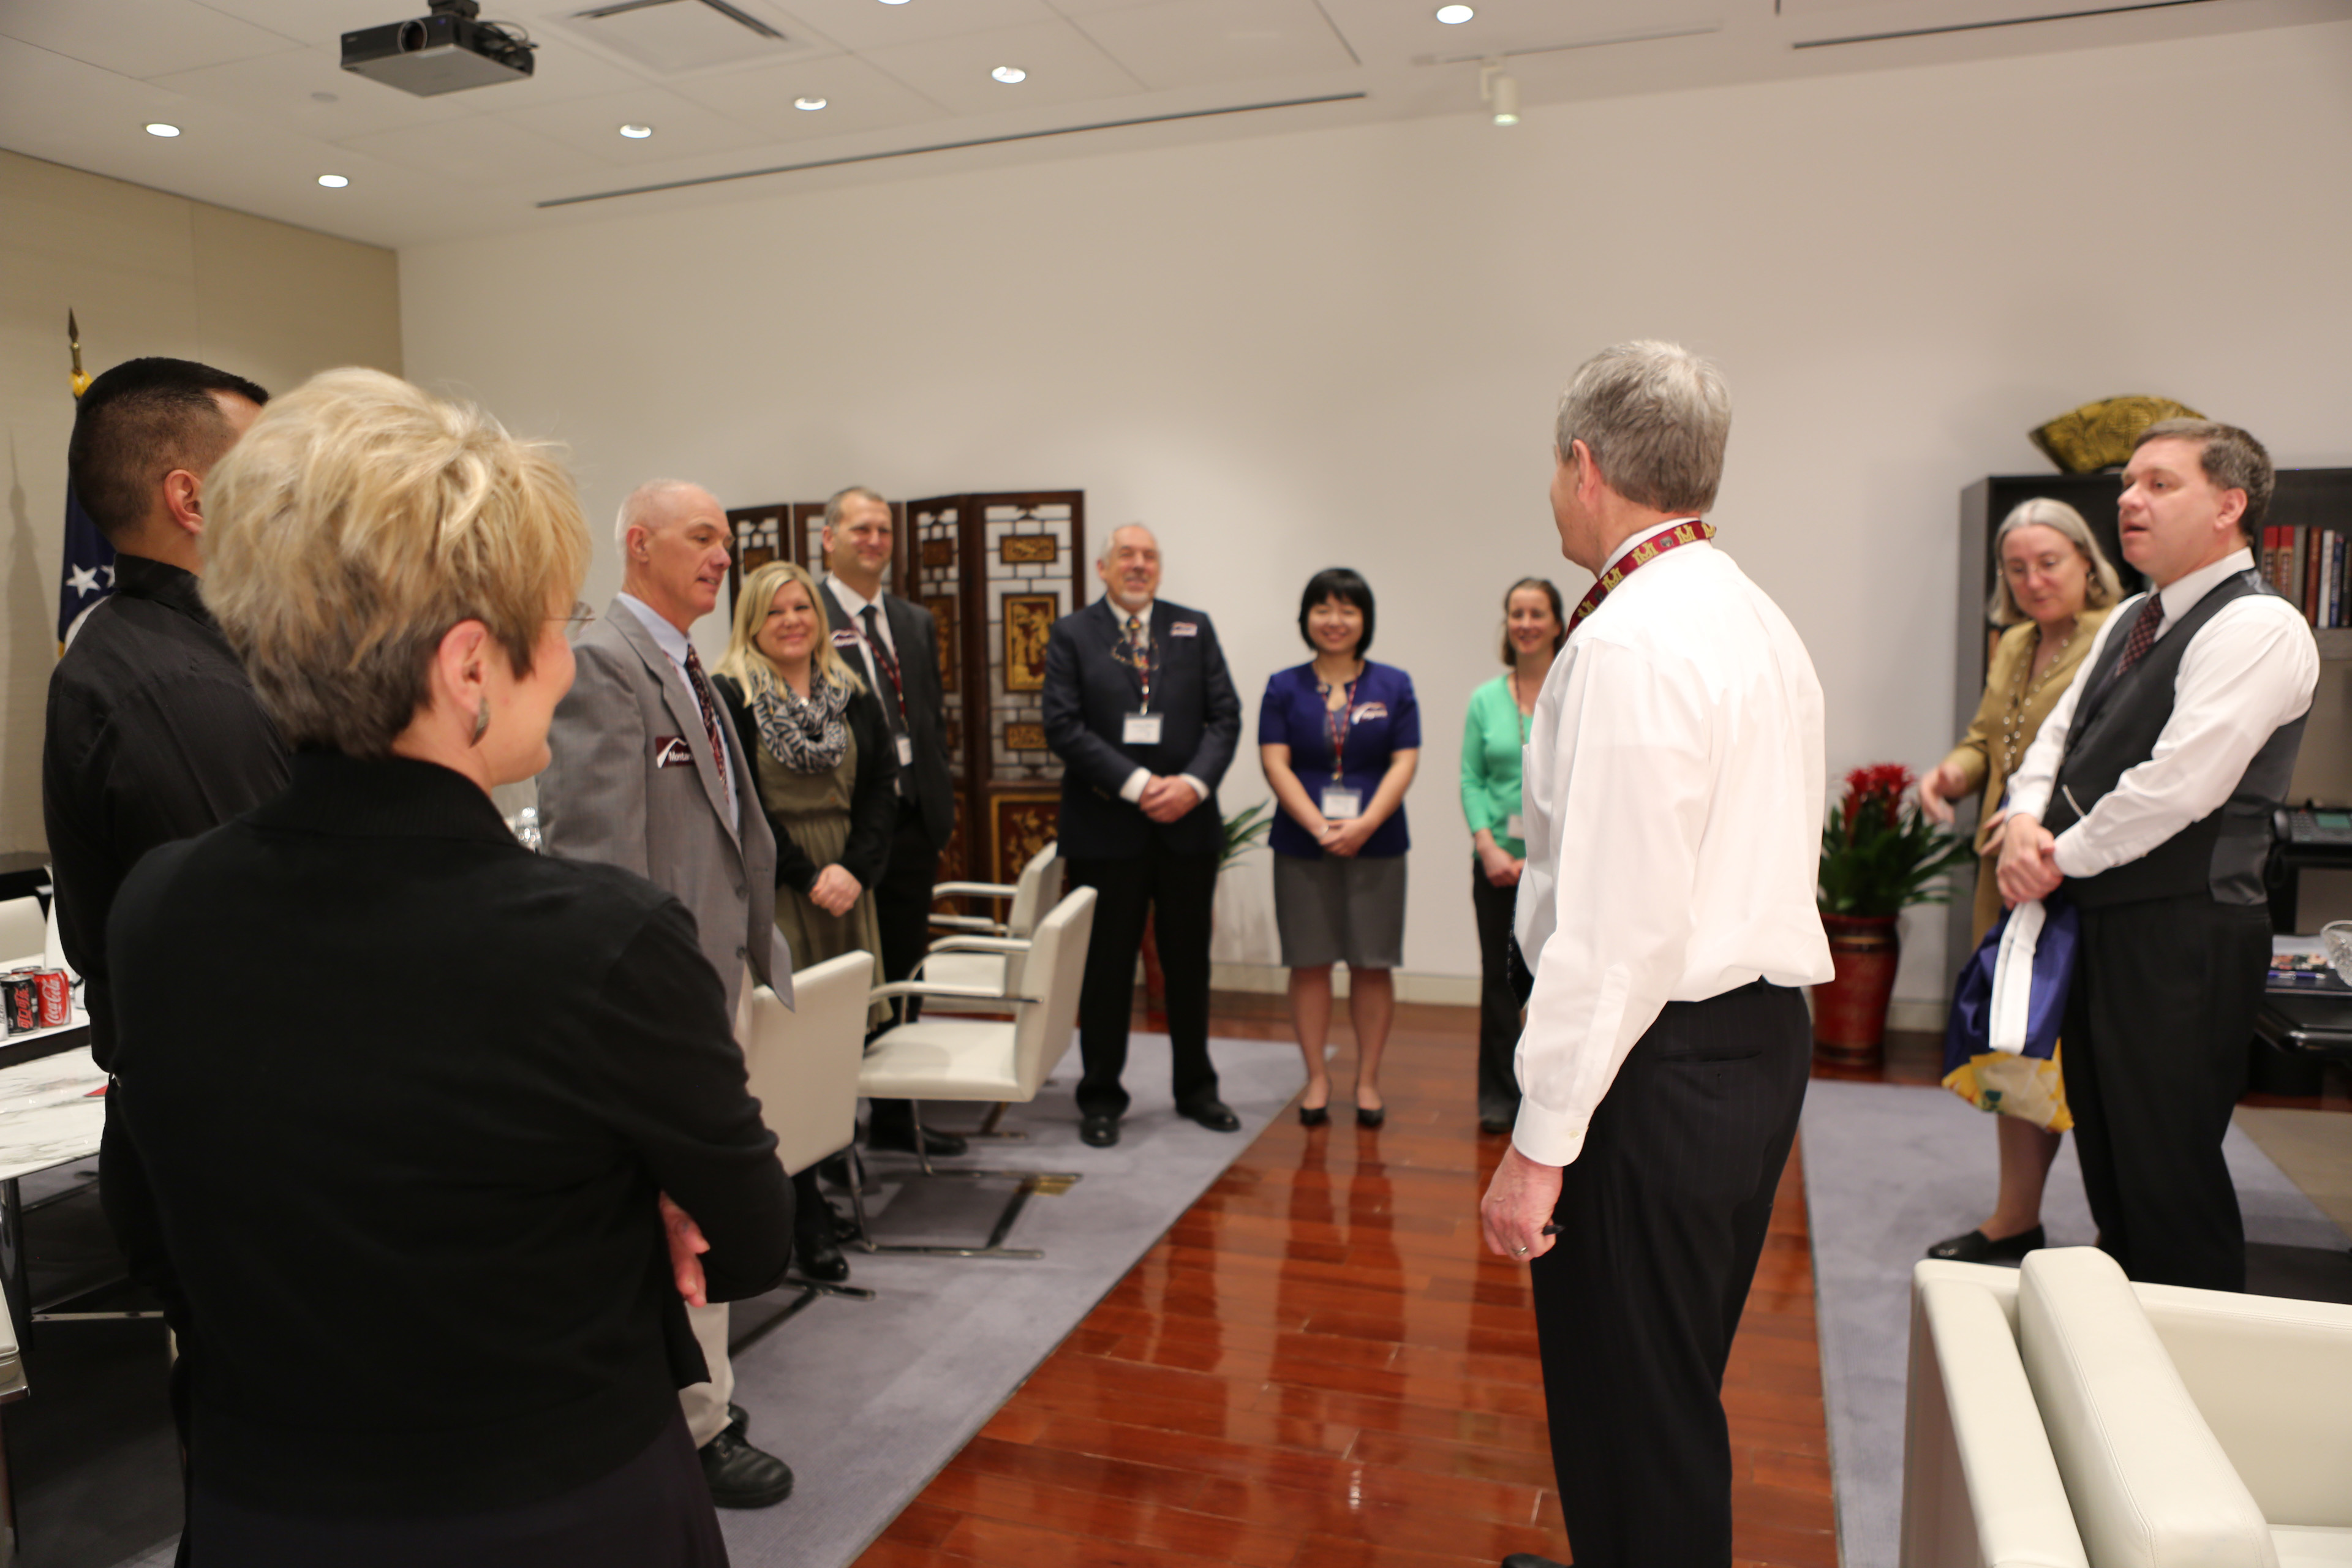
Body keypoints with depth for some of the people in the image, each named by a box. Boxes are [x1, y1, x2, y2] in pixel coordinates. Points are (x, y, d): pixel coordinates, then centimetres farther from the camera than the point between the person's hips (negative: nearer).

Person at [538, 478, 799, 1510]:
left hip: (715, 973, 10)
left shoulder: (684, 668, 16)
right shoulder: (602, 662, -16)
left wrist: (754, 950, 20)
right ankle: (694, 1429, 18)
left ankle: (692, 1391, 37)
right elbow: (597, 848, -22)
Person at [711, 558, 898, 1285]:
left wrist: (854, 869, -7)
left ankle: (818, 1186, 17)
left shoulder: (855, 695, 12)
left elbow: (882, 789, 8)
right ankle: (806, 1217, 3)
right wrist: (807, 876, -11)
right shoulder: (729, 698, -2)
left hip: (846, 889, 5)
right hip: (771, 893, -4)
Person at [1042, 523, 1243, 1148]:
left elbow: (1225, 716, 3)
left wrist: (1194, 783, -13)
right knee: (1107, 966, 5)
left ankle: (1196, 1089, 28)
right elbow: (1064, 726, -8)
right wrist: (1137, 785, -16)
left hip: (1188, 823, 3)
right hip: (1106, 829, -2)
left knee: (1189, 961, 12)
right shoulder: (1071, 634, 1)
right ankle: (1101, 1098, 19)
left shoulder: (1194, 629, 9)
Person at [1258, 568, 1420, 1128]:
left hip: (1376, 845, 0)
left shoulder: (1394, 686, 5)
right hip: (1302, 846, 0)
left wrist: (1366, 823, -16)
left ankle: (1367, 1080, 16)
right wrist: (1319, 827, -15)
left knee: (1372, 966, 4)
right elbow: (1275, 764, -3)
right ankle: (1316, 1077, 17)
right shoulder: (1284, 687, 5)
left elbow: (1405, 762, -2)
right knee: (1309, 964, 5)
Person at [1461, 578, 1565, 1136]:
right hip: (1498, 861, 2)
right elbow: (1470, 780, 6)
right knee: (1501, 978, 6)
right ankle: (1499, 1096, 18)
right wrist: (1488, 847, -8)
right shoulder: (1485, 700, 7)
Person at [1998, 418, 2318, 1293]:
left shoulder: (2258, 627, -14)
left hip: (2185, 935, -9)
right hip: (2101, 922, 9)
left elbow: (2180, 784, -23)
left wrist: (2062, 857, -12)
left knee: (2169, 1174, -1)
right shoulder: (2132, 620, 15)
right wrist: (2026, 819, -5)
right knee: (2107, 1154, 19)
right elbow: (2059, 733, 16)